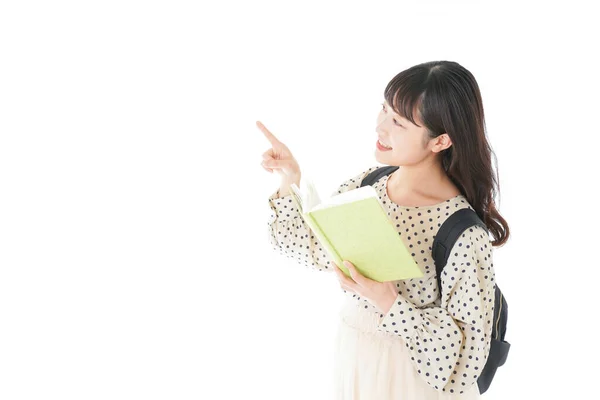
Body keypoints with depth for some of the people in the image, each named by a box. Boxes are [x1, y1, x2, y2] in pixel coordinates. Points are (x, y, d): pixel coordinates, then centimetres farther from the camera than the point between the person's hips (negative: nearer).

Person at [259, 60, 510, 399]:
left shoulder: (464, 234, -26)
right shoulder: (368, 184, -8)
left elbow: (468, 350, -22)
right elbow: (313, 248, 4)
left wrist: (388, 303, -31)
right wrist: (290, 178, -7)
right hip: (354, 358, 5)